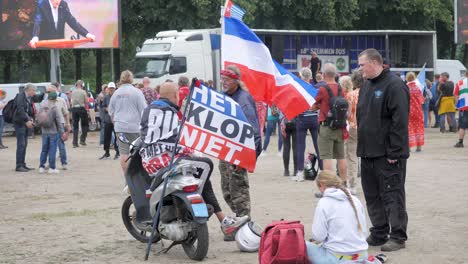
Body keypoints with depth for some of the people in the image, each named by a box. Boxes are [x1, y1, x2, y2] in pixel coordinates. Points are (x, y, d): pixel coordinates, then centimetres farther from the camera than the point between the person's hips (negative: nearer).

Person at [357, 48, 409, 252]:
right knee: (372, 196, 12)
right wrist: (361, 147, 14)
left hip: (387, 156, -9)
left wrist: (394, 152, -19)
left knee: (392, 195, -4)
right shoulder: (366, 86, 15)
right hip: (368, 152, 9)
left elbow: (400, 122, -17)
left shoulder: (394, 85, -13)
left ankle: (398, 236, 1)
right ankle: (379, 234, 20)